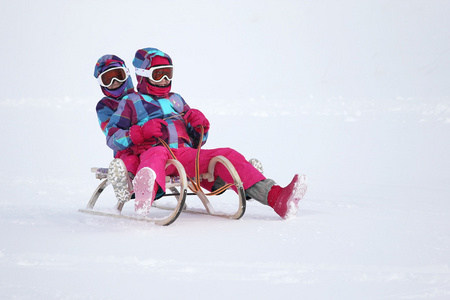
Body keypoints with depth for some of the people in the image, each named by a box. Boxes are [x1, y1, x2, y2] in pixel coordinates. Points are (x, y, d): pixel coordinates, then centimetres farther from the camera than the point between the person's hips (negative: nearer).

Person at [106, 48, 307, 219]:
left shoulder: (176, 100, 34)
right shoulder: (130, 102, 20)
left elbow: (197, 141, 32)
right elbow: (112, 138, 7)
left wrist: (200, 125, 8)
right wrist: (142, 131, -8)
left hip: (186, 155, 5)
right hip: (151, 152, -5)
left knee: (227, 155, -18)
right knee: (157, 152, -41)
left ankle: (276, 197, -37)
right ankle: (144, 199, -78)